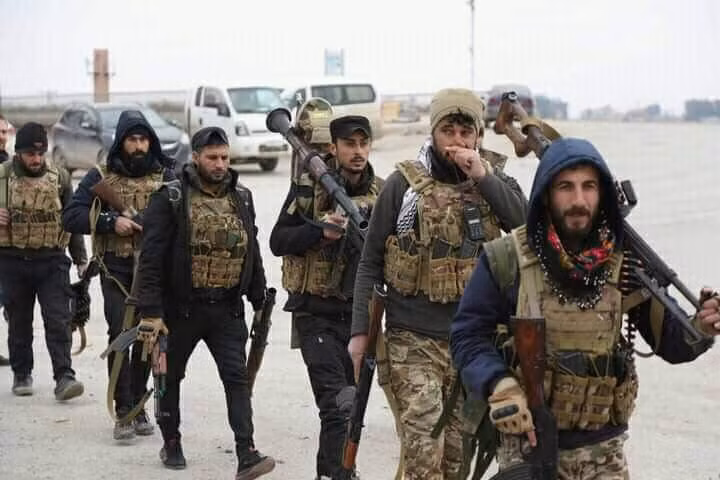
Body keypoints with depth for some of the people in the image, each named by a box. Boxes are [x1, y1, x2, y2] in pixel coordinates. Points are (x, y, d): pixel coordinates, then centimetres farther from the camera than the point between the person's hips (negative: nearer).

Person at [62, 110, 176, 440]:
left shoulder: (166, 177, 6)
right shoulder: (101, 178, 3)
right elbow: (71, 217, -3)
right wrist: (111, 221, -15)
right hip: (117, 271, -2)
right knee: (120, 335, -11)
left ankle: (138, 407, 21)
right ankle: (123, 412, -6)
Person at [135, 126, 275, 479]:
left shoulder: (241, 198, 7)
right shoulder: (170, 199, -9)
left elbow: (252, 252, 16)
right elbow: (151, 259, -13)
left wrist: (259, 301, 14)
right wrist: (151, 312, -18)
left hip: (228, 309, 3)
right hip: (181, 307, -2)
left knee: (237, 378, -7)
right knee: (171, 377, 13)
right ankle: (171, 443, 32)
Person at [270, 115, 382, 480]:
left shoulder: (381, 193, 6)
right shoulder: (309, 187, -4)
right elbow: (278, 241, -6)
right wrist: (322, 231, -21)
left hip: (359, 313, 4)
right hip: (317, 313, -4)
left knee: (352, 402, 12)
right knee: (337, 404, -14)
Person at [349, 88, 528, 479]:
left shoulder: (494, 180, 7)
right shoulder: (404, 183, -2)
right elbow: (370, 263, 2)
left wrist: (482, 177, -14)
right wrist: (360, 330, -2)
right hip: (414, 340, -3)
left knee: (458, 447, 12)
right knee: (424, 444, -12)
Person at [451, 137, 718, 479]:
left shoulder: (627, 262, -3)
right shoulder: (506, 260, -9)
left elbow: (668, 339, 1)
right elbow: (468, 336, -7)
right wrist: (500, 387, -23)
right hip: (527, 440, -2)